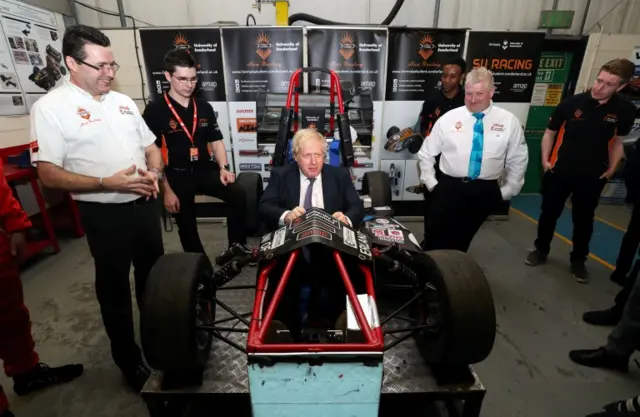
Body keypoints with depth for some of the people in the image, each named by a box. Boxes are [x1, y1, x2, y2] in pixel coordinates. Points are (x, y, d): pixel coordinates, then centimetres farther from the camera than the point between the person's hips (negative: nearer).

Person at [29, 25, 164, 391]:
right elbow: (49, 174, -14)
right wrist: (108, 184, -25)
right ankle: (130, 361, 30)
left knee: (153, 277, 19)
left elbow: (151, 146, 14)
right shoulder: (51, 108, -9)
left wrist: (154, 173, -6)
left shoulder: (123, 101, 8)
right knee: (115, 288, 10)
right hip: (105, 213, -5)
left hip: (144, 204, 6)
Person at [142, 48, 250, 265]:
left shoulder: (204, 108, 8)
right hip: (177, 175, -2)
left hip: (205, 169, 3)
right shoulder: (155, 110, -6)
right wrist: (166, 190, -11)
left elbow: (216, 141, 12)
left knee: (237, 194, -21)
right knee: (187, 227, 7)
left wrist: (223, 167, -6)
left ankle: (237, 248, -7)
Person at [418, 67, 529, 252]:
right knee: (434, 242, 2)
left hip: (485, 192, 1)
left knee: (462, 241, 15)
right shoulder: (448, 118, -1)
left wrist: (507, 191, 7)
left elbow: (518, 161, 9)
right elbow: (426, 153, 5)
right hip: (449, 188, -1)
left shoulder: (509, 122, 1)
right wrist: (431, 183, 0)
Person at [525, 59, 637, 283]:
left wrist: (612, 167, 3)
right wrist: (545, 160, -7)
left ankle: (578, 260, 29)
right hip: (560, 171, -1)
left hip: (593, 175, 1)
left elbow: (618, 139, 10)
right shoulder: (572, 102, -11)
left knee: (584, 219, 12)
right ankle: (541, 250, 29)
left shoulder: (625, 110, -6)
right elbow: (550, 132, 0)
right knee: (549, 213, 10)